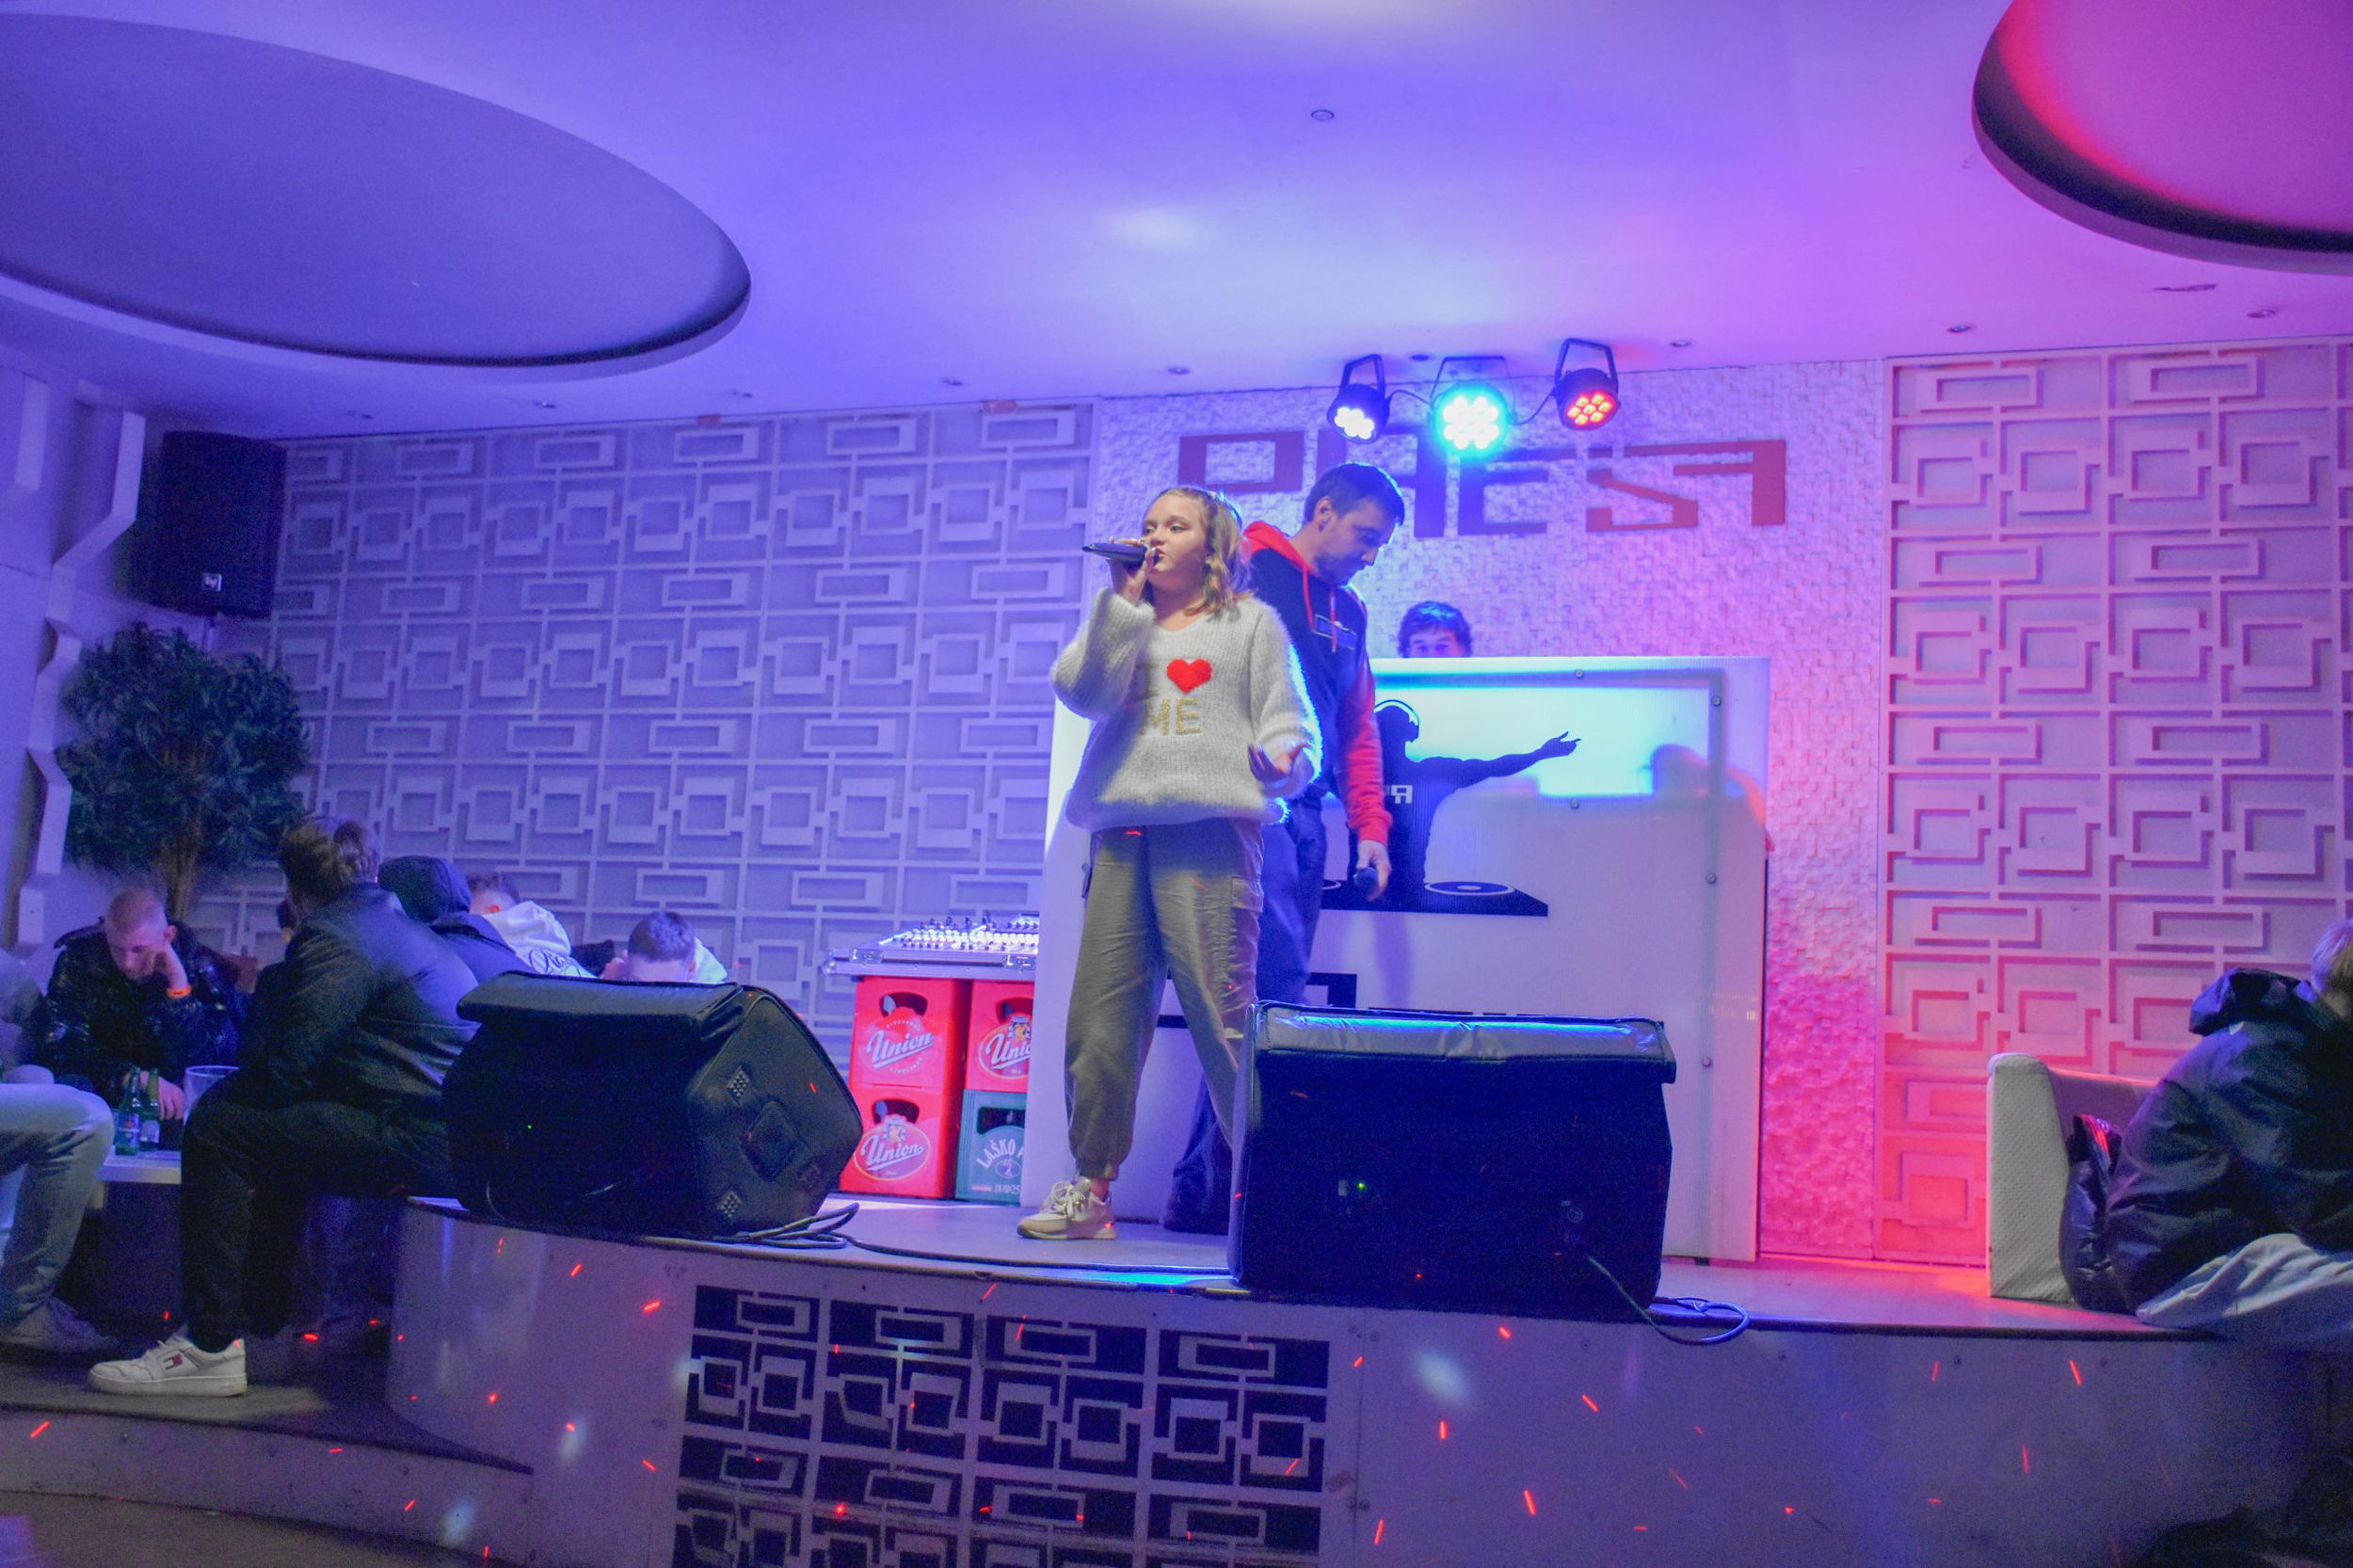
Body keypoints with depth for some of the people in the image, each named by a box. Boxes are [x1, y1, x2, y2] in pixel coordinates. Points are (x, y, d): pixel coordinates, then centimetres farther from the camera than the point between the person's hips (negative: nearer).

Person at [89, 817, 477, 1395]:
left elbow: (284, 1068, -10)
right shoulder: (404, 928, 24)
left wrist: (211, 1101, 8)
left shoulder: (335, 938, -7)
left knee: (217, 1131, -7)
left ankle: (212, 1347, -4)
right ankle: (260, 1319, 29)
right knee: (267, 1128, 27)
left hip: (418, 1141, -10)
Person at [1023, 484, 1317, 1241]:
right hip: (1121, 835, 4)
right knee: (1098, 1017, 1)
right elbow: (1085, 693, 4)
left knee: (1222, 1012, -11)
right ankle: (1091, 1189, 11)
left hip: (1210, 831, -4)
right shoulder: (1119, 623, 24)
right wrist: (1126, 601, 2)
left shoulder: (1251, 622, 15)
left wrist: (1282, 763, -14)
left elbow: (1288, 719, 7)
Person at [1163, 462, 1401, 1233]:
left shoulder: (1347, 612, 24)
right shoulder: (1245, 570, 0)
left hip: (1306, 816, 8)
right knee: (1277, 994, -16)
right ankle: (1232, 1182, -13)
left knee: (1261, 997, 6)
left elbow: (1358, 730, 25)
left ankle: (1202, 1190, 11)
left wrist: (1369, 825, 15)